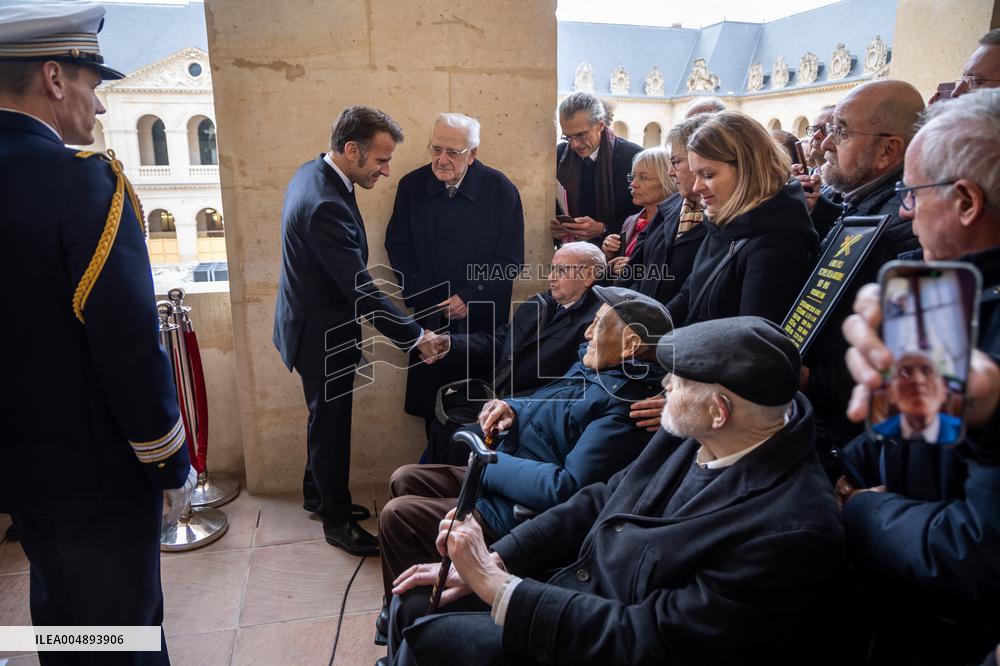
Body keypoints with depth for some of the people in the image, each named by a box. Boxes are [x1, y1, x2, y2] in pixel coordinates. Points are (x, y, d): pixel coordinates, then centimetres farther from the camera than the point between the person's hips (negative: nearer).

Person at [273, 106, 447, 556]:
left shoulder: (312, 172, 1)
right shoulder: (326, 205, -31)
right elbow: (362, 291, -29)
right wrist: (416, 337, -20)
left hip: (315, 322, 10)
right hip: (323, 334, -10)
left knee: (326, 418, 23)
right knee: (332, 424, 7)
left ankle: (317, 494, 43)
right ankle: (338, 521, 26)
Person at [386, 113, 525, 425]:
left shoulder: (500, 189, -7)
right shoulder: (411, 185, -1)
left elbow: (511, 258, -4)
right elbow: (398, 246, 6)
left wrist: (471, 297, -11)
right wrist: (420, 296, -3)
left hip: (483, 317, -1)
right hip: (430, 314, 2)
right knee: (431, 398, 6)